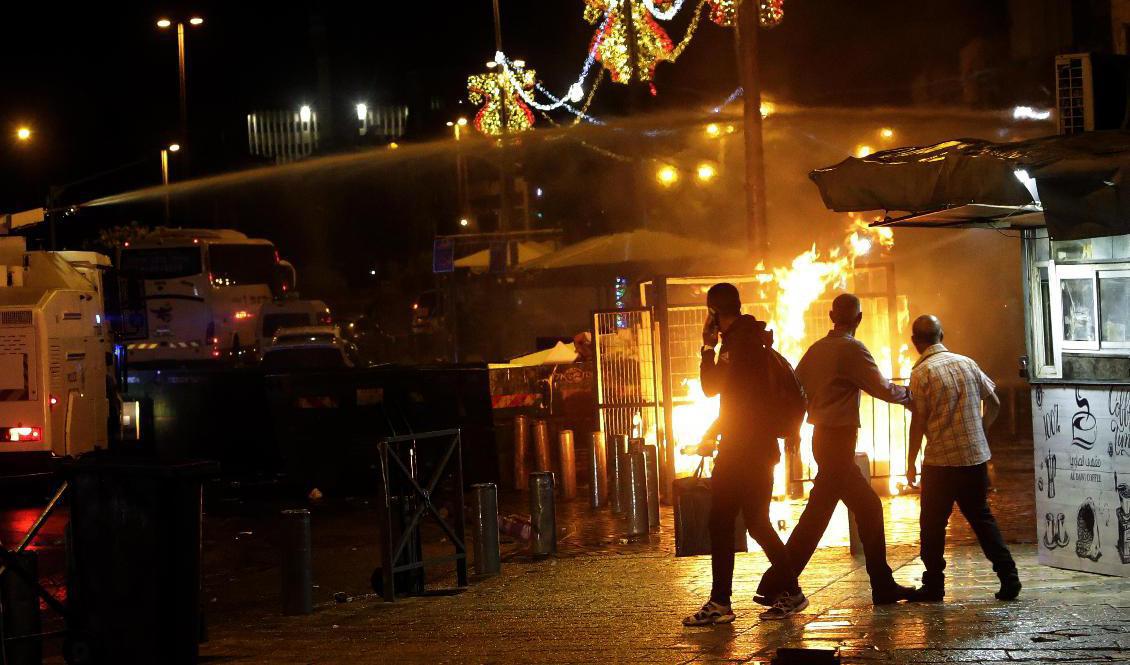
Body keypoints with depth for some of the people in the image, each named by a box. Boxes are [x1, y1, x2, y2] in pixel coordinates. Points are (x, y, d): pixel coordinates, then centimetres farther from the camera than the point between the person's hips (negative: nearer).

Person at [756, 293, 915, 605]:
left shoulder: (816, 349, 9)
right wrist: (909, 394, 8)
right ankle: (776, 585, -6)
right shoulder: (852, 349, -13)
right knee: (817, 515, -7)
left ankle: (884, 586, 16)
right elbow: (884, 390, -10)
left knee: (868, 507, 13)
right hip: (838, 441, -8)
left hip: (823, 437, 8)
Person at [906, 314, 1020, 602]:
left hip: (941, 462, -5)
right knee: (981, 516, 15)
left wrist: (910, 463, 0)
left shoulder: (921, 373, -10)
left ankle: (933, 585, 10)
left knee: (933, 524, 7)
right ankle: (1008, 576, 6)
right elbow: (994, 404, 10)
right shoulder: (967, 363, 5)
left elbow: (918, 422, -9)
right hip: (976, 457, 5)